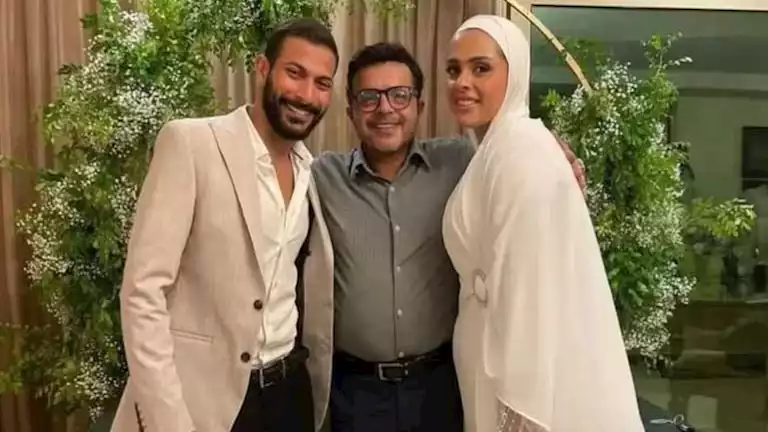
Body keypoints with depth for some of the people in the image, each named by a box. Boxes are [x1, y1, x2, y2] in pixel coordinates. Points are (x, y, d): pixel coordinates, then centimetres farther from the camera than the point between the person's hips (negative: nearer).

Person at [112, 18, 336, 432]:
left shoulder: (312, 169, 4)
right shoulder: (189, 143, -13)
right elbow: (143, 289, -16)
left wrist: (320, 389, 10)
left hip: (290, 390, 6)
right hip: (203, 397, -5)